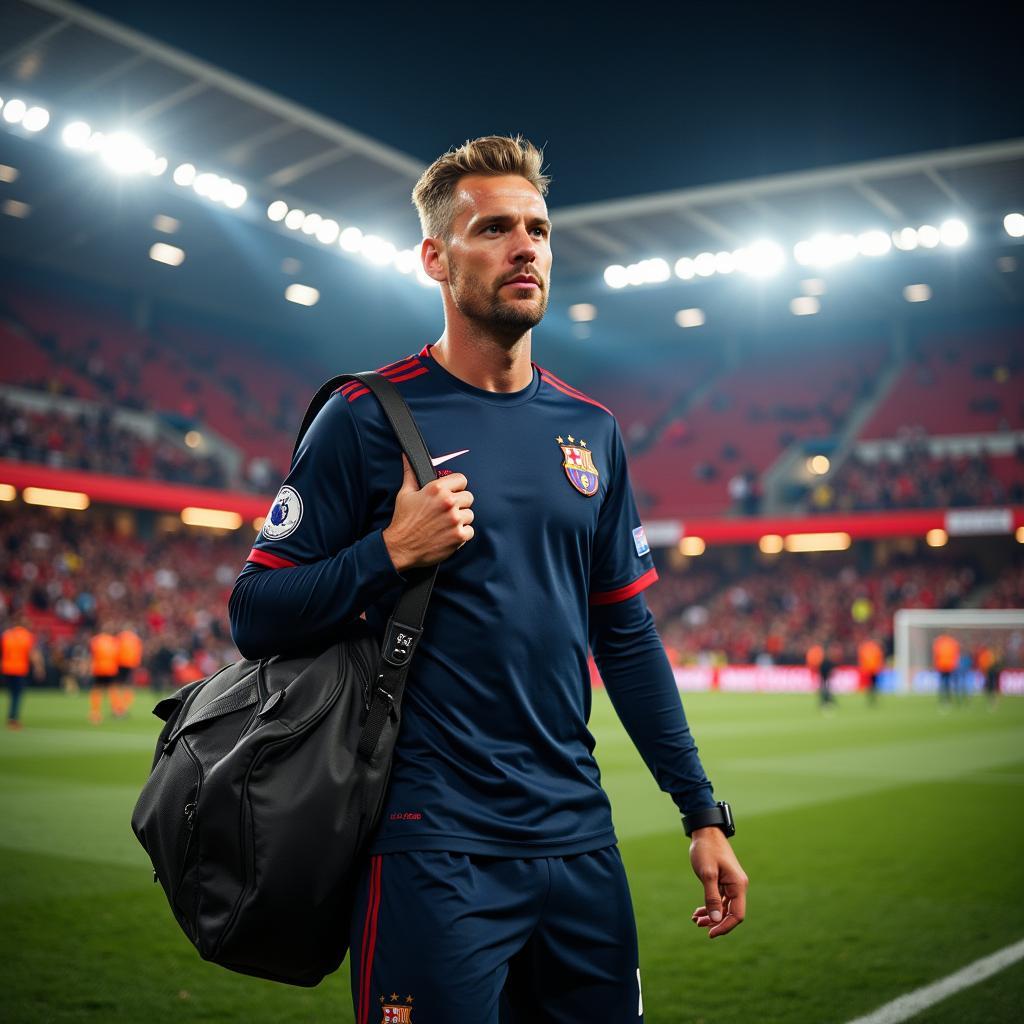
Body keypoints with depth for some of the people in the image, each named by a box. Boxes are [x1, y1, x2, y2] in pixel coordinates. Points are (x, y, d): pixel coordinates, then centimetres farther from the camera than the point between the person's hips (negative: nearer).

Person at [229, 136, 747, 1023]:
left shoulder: (591, 428, 8)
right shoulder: (370, 417, -6)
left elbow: (628, 638, 11)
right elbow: (254, 617, -5)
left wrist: (702, 813, 8)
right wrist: (392, 551, -19)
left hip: (579, 839, 5)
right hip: (434, 846, -5)